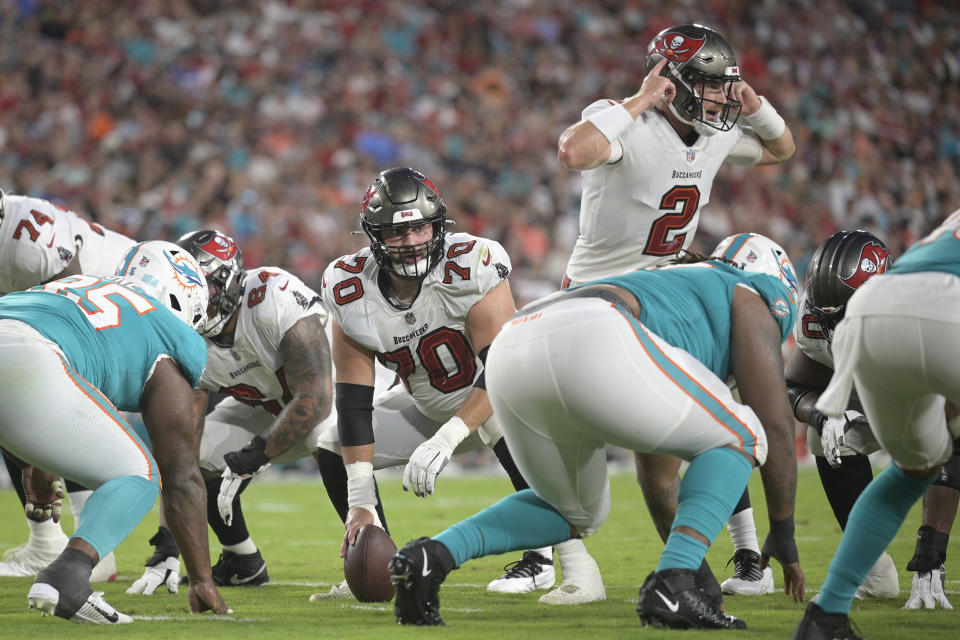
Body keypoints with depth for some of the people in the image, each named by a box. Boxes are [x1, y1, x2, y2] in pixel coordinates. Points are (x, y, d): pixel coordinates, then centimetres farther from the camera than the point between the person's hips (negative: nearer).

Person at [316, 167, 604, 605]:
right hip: (427, 404, 6)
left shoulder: (470, 268, -32)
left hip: (490, 398, -5)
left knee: (502, 419, -38)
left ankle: (575, 564, -37)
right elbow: (353, 402, -17)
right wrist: (360, 503, -23)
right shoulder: (351, 292, -19)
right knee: (332, 445, -3)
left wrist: (445, 441, -46)